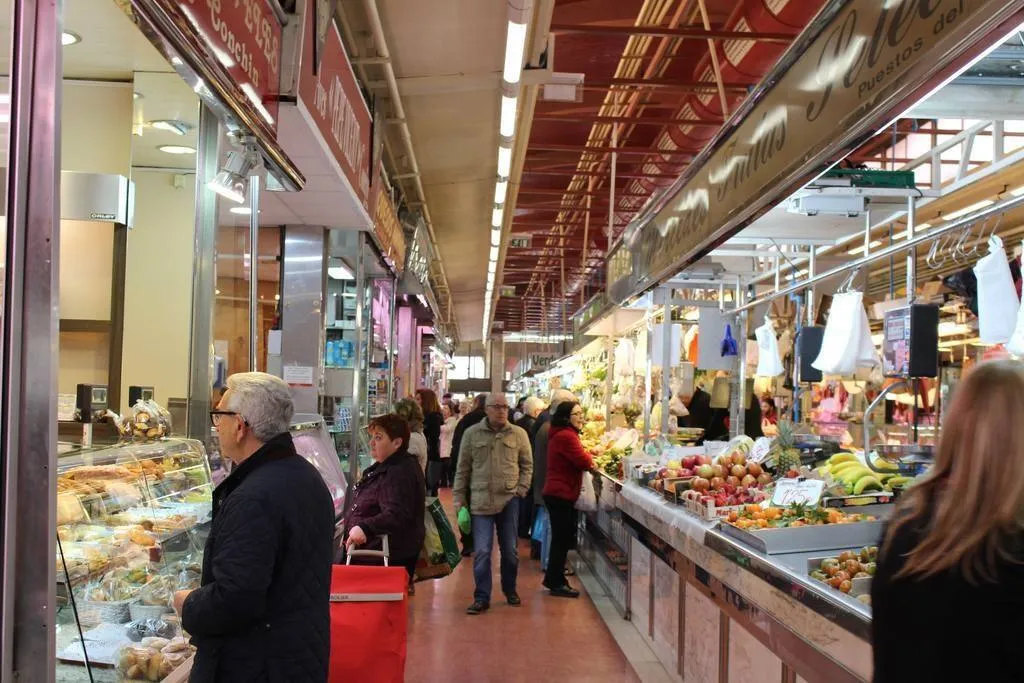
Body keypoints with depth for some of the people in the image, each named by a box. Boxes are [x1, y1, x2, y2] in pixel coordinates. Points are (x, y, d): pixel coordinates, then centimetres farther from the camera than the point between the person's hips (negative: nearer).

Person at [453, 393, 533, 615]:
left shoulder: (519, 434, 2)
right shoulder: (472, 434, 1)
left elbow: (527, 465, 11)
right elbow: (463, 469, 5)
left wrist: (521, 489, 0)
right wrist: (459, 499, 4)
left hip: (509, 499, 1)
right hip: (480, 501, -1)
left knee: (510, 550, 11)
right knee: (481, 552, -2)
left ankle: (510, 590, 30)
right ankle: (482, 598, 7)